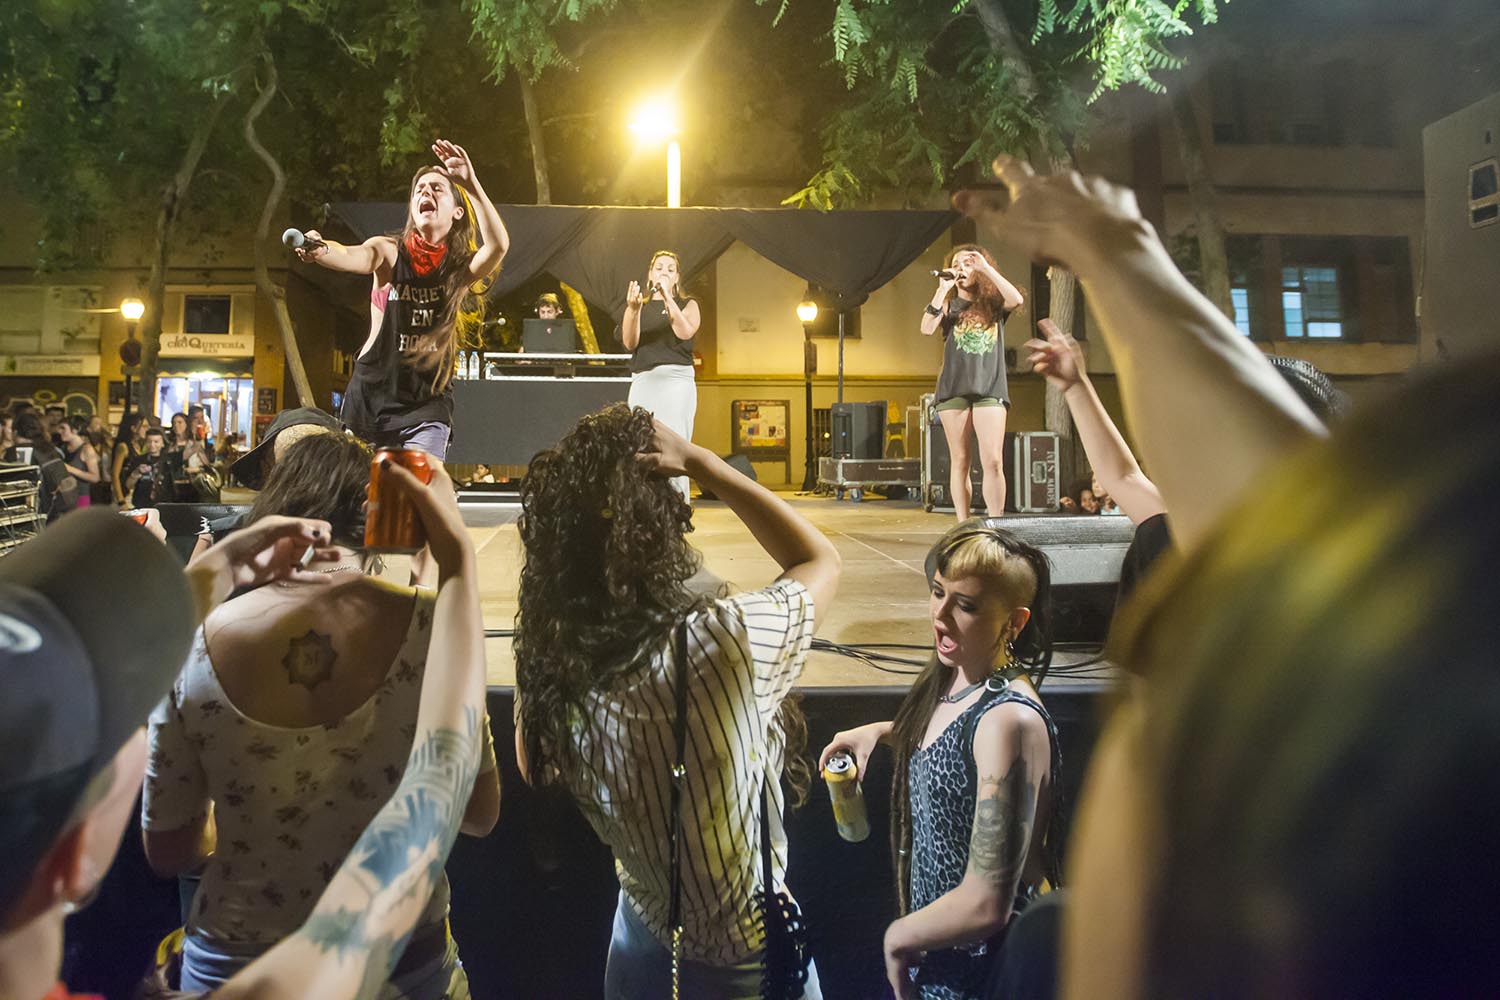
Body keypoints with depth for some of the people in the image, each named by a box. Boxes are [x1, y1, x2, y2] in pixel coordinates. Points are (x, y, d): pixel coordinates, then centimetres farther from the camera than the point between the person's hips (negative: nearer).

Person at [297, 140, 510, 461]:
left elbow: (499, 245, -23)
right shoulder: (389, 251, -2)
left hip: (426, 402, -1)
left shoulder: (461, 266, -2)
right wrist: (320, 250, -46)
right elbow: (352, 257, -24)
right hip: (369, 396, 1)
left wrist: (471, 184, -33)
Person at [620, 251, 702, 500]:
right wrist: (633, 309, -14)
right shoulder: (641, 306, 17)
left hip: (676, 379, -2)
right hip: (642, 381, 3)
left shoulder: (687, 305, 13)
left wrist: (668, 298, -16)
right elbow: (630, 343, 2)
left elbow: (685, 332, -8)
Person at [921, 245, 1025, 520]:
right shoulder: (949, 305, 12)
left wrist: (986, 268, -10)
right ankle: (963, 524, 6)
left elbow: (1017, 299, -10)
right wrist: (942, 289, -9)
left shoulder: (994, 304, 12)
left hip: (990, 389, 0)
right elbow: (926, 329, -6)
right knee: (960, 461, 2)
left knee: (993, 461, -10)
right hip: (953, 389, 1)